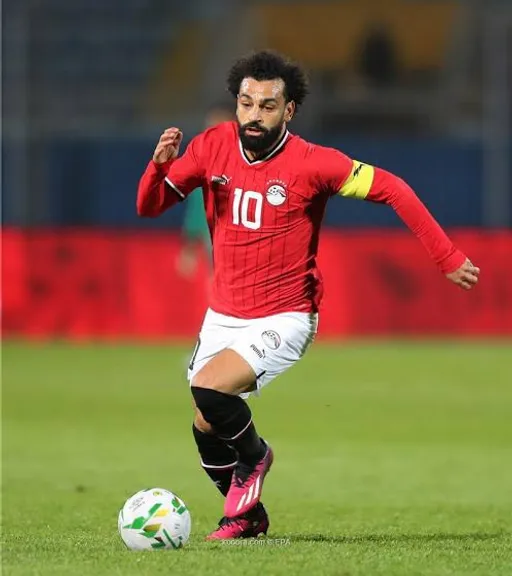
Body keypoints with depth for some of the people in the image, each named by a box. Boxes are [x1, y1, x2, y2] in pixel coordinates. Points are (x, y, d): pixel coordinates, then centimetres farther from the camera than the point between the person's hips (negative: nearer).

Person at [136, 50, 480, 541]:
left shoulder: (312, 163, -15)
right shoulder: (213, 147, -3)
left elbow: (391, 190, -9)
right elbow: (149, 206, 1)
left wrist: (447, 259, -12)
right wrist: (160, 164, -20)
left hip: (283, 320, -5)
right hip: (223, 315, 5)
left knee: (208, 390, -26)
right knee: (205, 428, 7)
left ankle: (253, 456, 6)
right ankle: (246, 516, 34)